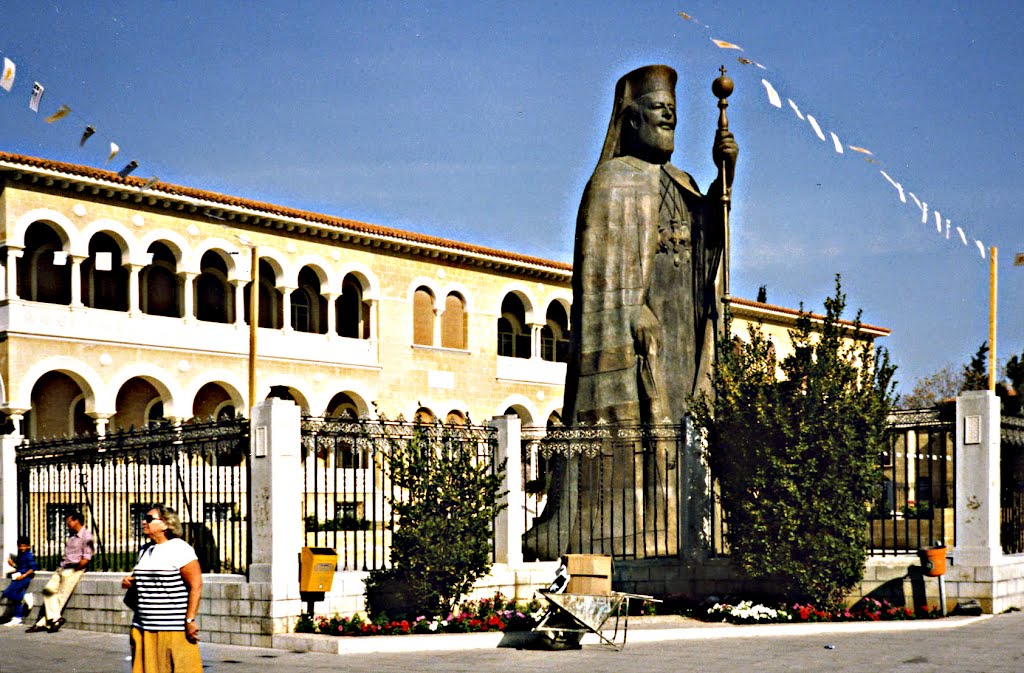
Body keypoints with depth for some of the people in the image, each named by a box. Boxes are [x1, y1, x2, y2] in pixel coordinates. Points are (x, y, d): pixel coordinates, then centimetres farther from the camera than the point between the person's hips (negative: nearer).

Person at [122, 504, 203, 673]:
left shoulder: (179, 549, -8)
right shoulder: (145, 550, 17)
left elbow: (196, 585, -13)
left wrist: (190, 620, -18)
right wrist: (130, 582, 8)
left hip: (173, 629, -8)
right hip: (143, 630, 8)